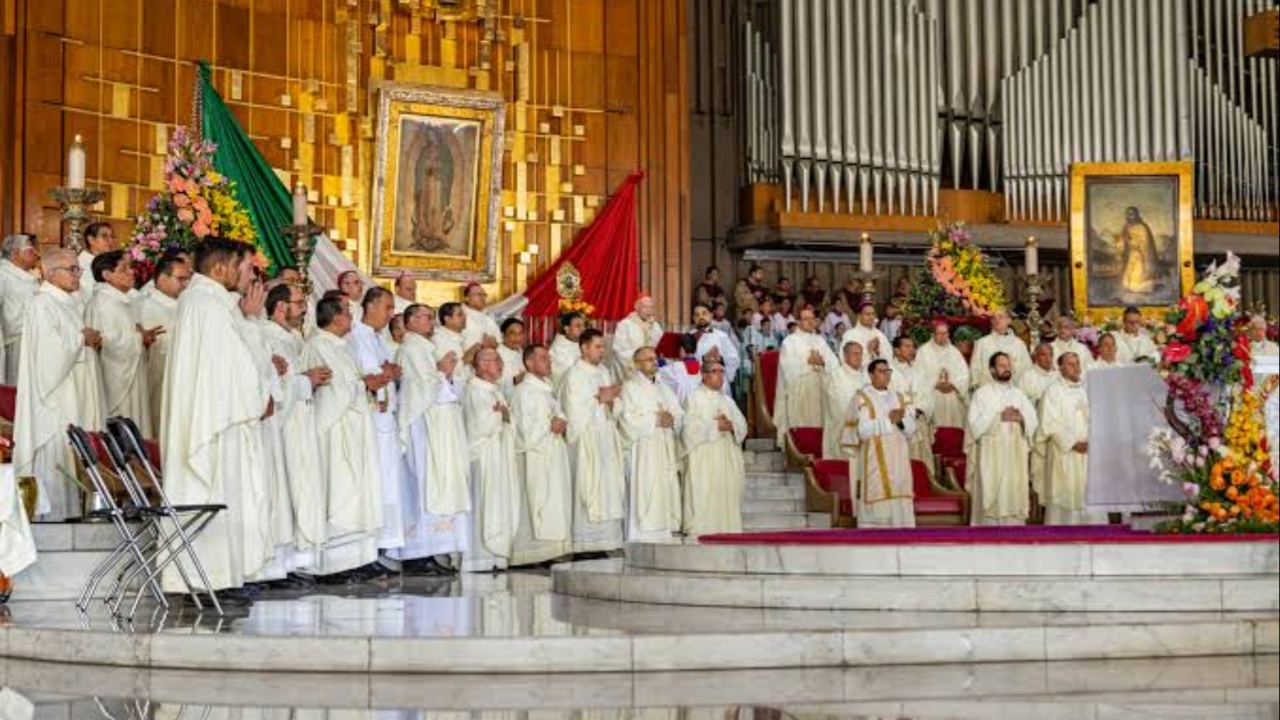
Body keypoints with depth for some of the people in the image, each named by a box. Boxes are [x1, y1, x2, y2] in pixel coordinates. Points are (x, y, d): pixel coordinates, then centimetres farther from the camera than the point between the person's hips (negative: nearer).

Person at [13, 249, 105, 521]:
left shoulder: (70, 303, 17)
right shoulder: (41, 304, -12)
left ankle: (72, 506, 11)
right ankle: (49, 510, -4)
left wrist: (93, 341, 5)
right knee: (56, 451, -8)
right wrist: (82, 339, -10)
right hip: (55, 395, -9)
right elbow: (50, 350, -21)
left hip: (77, 394, 9)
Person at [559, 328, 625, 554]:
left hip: (606, 438, 7)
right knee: (588, 491, -9)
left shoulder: (603, 372, 16)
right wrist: (599, 399, -10)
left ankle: (604, 540, 7)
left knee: (608, 489, 4)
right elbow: (574, 409, -14)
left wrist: (610, 399, -4)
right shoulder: (574, 375, -6)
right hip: (586, 439, -7)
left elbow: (613, 408, 16)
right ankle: (585, 544, -7)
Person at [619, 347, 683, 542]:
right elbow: (628, 419, -11)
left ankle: (665, 535, 2)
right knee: (645, 495, -11)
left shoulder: (664, 388, 21)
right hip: (644, 451, -6)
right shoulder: (630, 387, 0)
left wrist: (671, 419, -6)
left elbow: (679, 414, 16)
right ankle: (644, 538, -12)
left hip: (666, 450, 6)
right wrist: (655, 420, -11)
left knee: (668, 494, 1)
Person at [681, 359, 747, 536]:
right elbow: (690, 428, -11)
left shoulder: (727, 400, 21)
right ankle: (701, 532, -11)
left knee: (729, 494, 0)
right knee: (704, 499, -11)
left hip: (727, 459, 6)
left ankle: (727, 530, 2)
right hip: (704, 459, -6)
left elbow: (742, 425, 12)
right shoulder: (695, 398, 2)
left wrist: (731, 425, -9)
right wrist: (715, 426, -13)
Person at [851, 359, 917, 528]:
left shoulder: (897, 397, 17)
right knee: (878, 506, -9)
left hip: (898, 460, 5)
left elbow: (911, 428, 11)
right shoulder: (862, 398, 0)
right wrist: (888, 420, -13)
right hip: (875, 461, -5)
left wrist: (901, 420, -9)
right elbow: (863, 430, -13)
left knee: (901, 507, 0)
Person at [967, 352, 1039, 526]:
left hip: (1015, 454, 4)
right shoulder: (982, 393, 3)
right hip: (991, 454, -4)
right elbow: (975, 424, -6)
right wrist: (999, 417, -13)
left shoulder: (1019, 394, 15)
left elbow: (1033, 422, 9)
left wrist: (1021, 418, -10)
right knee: (992, 499, -7)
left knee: (1015, 497, 0)